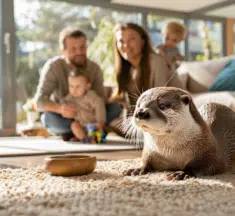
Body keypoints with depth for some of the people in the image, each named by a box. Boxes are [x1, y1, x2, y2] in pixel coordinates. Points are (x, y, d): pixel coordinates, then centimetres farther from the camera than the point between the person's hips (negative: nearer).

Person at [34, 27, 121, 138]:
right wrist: (60, 108, -47)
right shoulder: (53, 66, -16)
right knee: (49, 117, -37)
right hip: (62, 117, -3)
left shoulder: (95, 68, -7)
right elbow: (40, 101, -25)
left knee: (115, 108, -20)